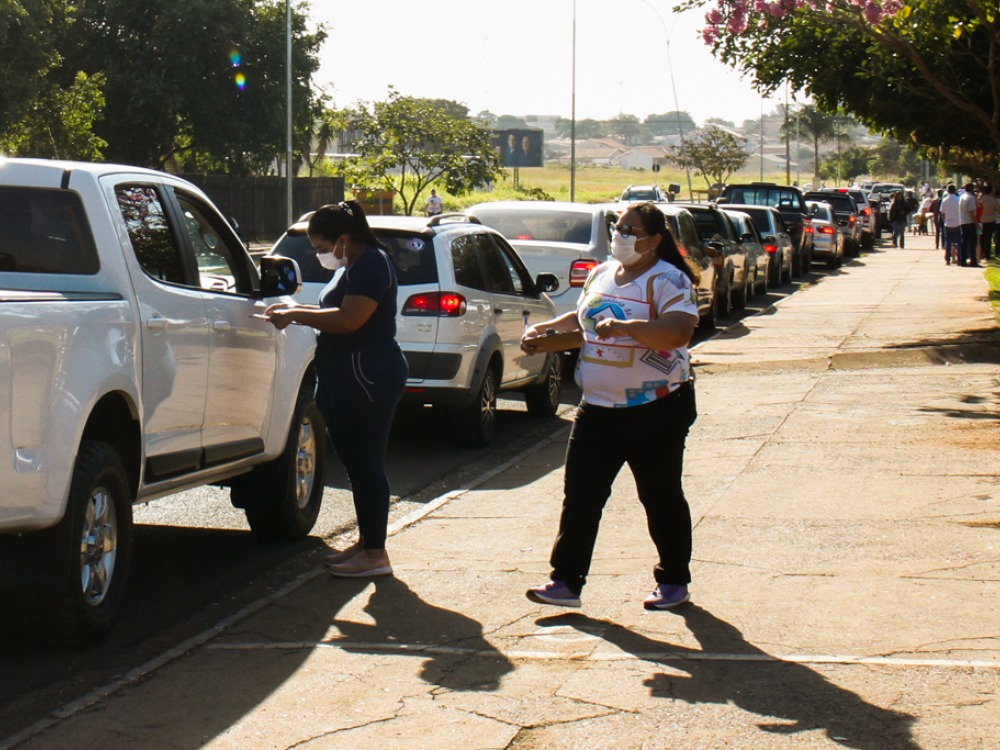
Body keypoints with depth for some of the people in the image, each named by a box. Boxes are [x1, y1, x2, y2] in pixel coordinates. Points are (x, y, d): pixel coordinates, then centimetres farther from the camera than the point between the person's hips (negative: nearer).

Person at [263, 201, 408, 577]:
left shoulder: (371, 265, -15)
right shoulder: (356, 266, 17)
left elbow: (348, 320, -25)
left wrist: (295, 315, -17)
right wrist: (296, 310, 11)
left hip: (367, 378, -11)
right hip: (349, 380, 11)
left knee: (365, 464, -7)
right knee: (357, 463, 14)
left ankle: (375, 554, -4)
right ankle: (366, 543, 23)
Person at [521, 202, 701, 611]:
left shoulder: (667, 281, -12)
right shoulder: (601, 275, 11)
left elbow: (679, 332, -27)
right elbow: (584, 321, 26)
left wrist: (625, 326, -34)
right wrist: (545, 333, 13)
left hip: (656, 407, -7)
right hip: (598, 407, 7)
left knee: (661, 496, 6)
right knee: (580, 492, 0)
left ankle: (674, 581, 21)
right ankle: (566, 580, 3)